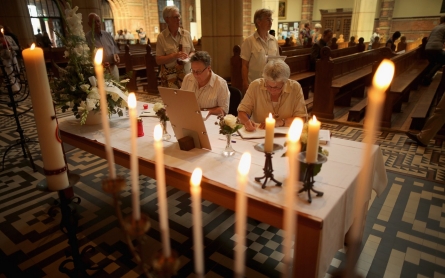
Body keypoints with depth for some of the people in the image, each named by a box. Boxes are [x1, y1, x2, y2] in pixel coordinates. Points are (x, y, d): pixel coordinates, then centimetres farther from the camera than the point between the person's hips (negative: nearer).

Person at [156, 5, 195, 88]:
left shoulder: (186, 34, 6)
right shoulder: (161, 36, -3)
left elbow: (192, 52, 15)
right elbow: (158, 60, -6)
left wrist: (190, 56, -7)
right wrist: (175, 55, -18)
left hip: (187, 73, 3)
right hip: (169, 76, -3)